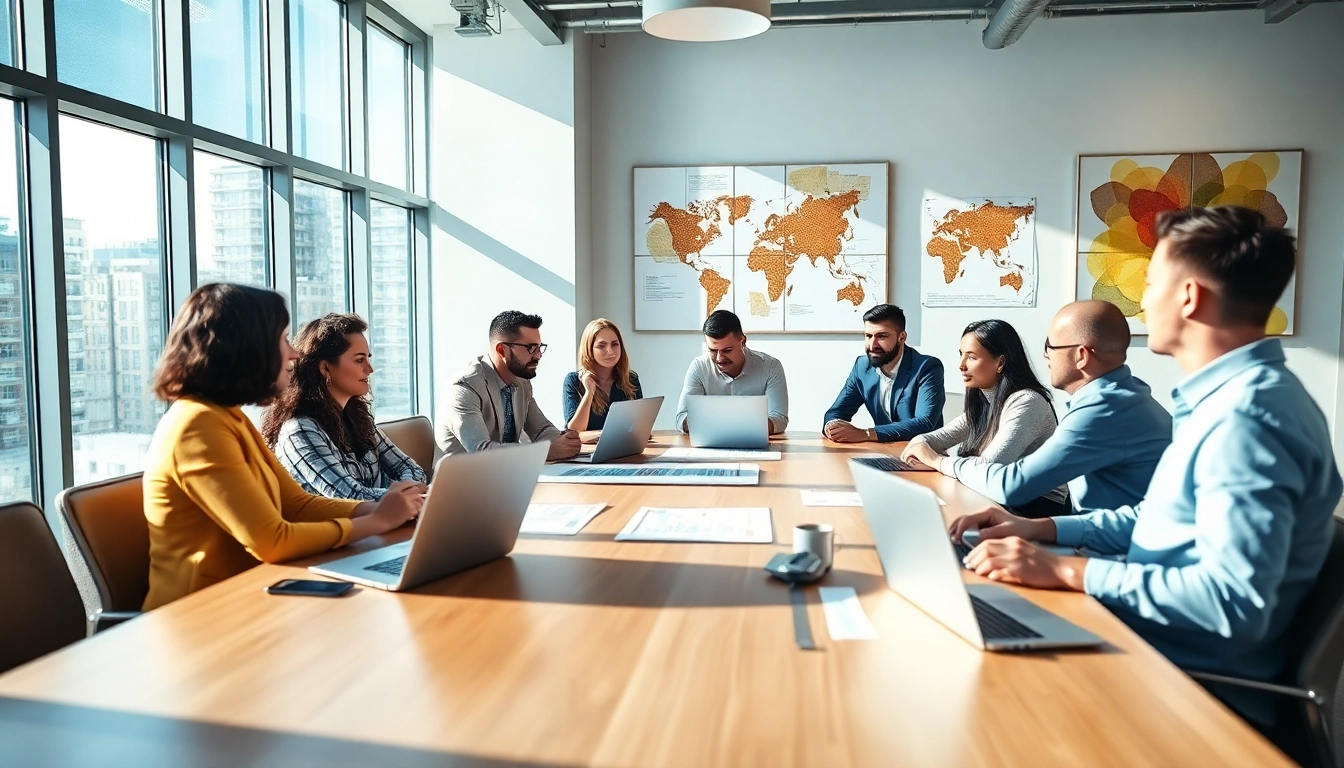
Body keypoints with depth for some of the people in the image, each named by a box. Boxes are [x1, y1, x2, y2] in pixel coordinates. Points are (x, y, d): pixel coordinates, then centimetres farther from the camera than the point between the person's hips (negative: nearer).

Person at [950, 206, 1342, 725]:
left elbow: (1236, 601, -31)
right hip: (1149, 646, 9)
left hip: (1195, 689, -9)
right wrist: (1041, 529, 9)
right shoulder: (1225, 397, 11)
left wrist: (1068, 571, -25)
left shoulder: (1247, 416, -23)